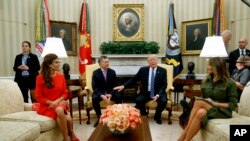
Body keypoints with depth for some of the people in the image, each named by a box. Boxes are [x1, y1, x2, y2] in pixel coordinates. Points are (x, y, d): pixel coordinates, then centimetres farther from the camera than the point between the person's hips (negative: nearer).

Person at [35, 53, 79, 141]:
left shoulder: (61, 76, 4)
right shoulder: (40, 78, -5)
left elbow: (65, 93, 6)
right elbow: (39, 97, -5)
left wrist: (57, 101, -13)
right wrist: (52, 103, -16)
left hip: (59, 104, 3)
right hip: (47, 106, -3)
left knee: (60, 110, -34)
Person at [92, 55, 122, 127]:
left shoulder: (112, 72, 0)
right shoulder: (95, 73, -6)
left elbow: (114, 85, 0)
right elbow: (94, 87, -10)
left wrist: (110, 94, -19)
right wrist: (102, 95, -27)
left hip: (110, 92, 2)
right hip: (99, 92, -1)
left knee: (119, 96, -27)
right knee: (94, 98, -32)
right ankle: (99, 117, -12)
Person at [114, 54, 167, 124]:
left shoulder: (163, 71, 0)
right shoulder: (143, 70, 2)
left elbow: (164, 85, -3)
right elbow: (134, 79, 5)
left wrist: (158, 95, -19)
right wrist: (123, 86, -7)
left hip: (158, 93, 0)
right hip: (145, 92, 0)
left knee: (163, 101, -29)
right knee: (138, 100, -28)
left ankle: (157, 116, 4)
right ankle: (144, 115, 3)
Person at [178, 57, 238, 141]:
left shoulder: (230, 83, -3)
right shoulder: (206, 81, 10)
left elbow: (233, 105, -6)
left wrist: (215, 103, -15)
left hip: (223, 111, -4)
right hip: (207, 108, 4)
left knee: (198, 102, -32)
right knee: (201, 112, -34)